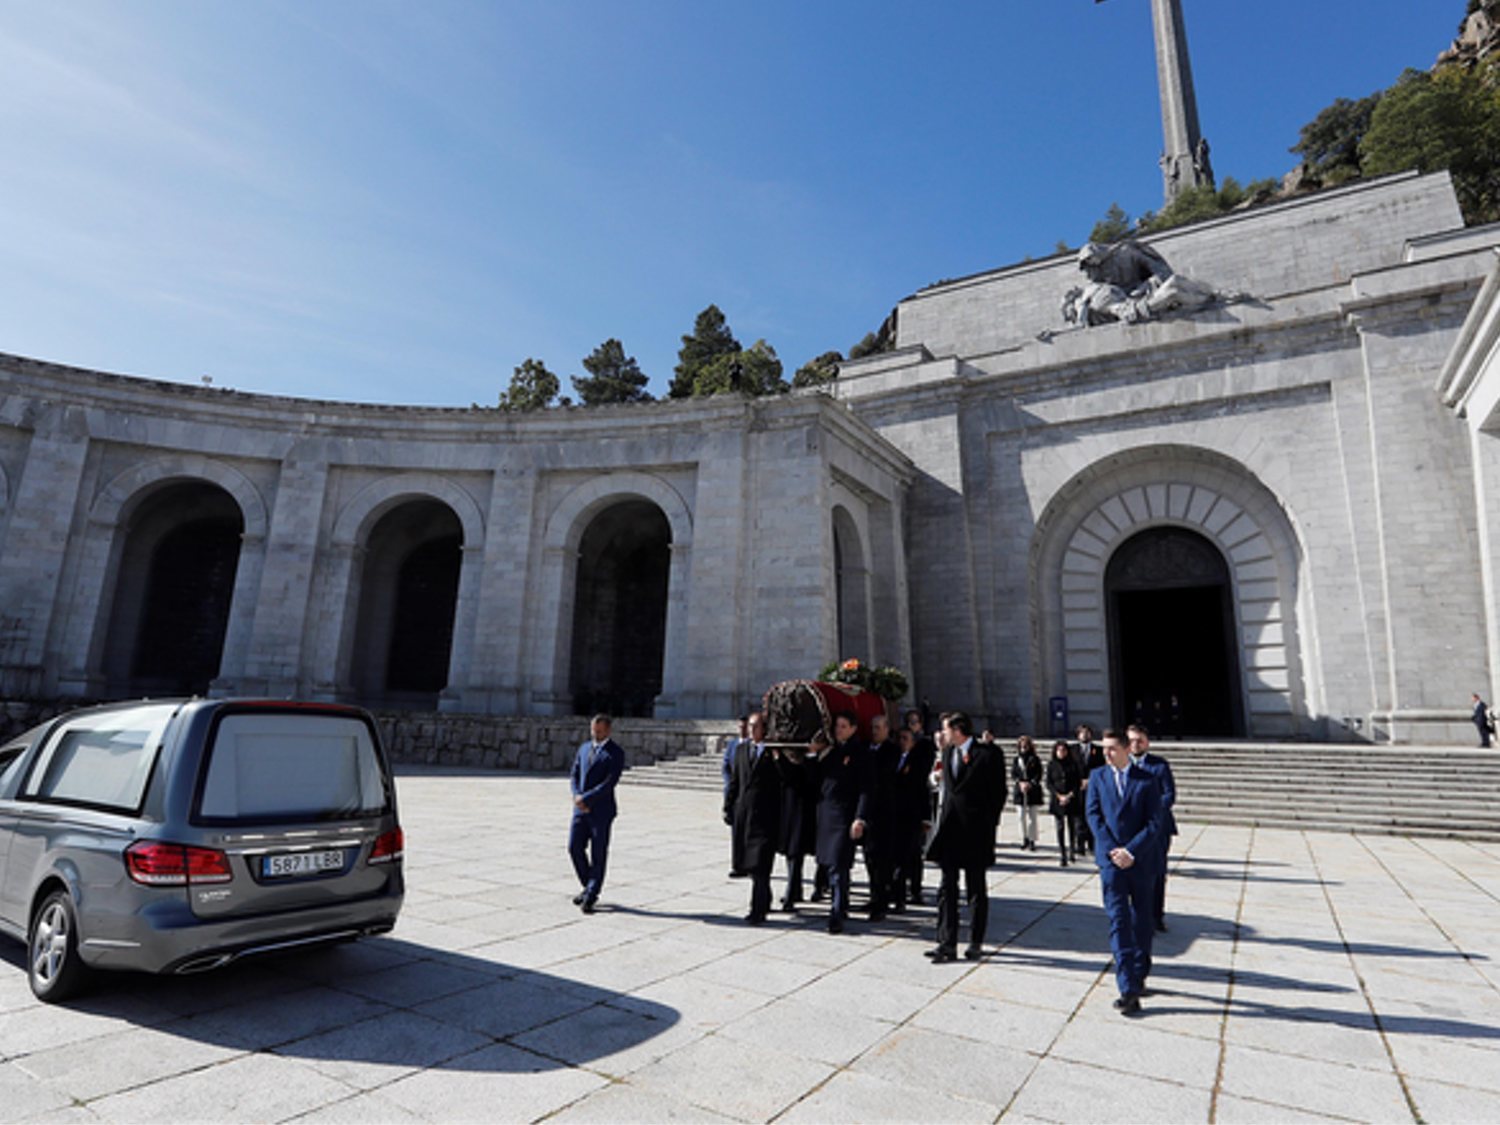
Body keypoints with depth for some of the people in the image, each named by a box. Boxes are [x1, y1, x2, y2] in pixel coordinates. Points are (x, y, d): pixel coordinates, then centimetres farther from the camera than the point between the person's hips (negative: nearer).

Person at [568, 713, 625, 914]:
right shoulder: (584, 748, 12)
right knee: (575, 847, 5)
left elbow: (610, 783, -15)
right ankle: (588, 887, 25)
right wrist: (577, 796, -7)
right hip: (581, 809, 6)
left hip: (601, 810, -6)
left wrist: (585, 798, -16)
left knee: (598, 854, 2)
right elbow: (573, 775, 11)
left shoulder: (616, 753, -8)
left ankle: (591, 897, 14)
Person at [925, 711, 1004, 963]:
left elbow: (999, 792, -5)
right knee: (947, 888, 3)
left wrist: (987, 825, -7)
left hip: (975, 831, -5)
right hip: (949, 829, 5)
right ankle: (947, 944, 8)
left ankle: (976, 943, 22)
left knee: (977, 890, 9)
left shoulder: (988, 754, -7)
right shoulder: (947, 753, 10)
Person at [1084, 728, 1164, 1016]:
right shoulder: (1098, 777, 4)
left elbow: (1154, 823, -5)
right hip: (1110, 860, 0)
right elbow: (1093, 816, 0)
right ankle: (1128, 990, -6)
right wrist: (1112, 850, -11)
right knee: (1119, 921, -6)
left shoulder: (1147, 780, -1)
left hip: (1141, 861, 0)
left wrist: (1131, 851, -14)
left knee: (1142, 922, 14)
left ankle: (1139, 975, 33)